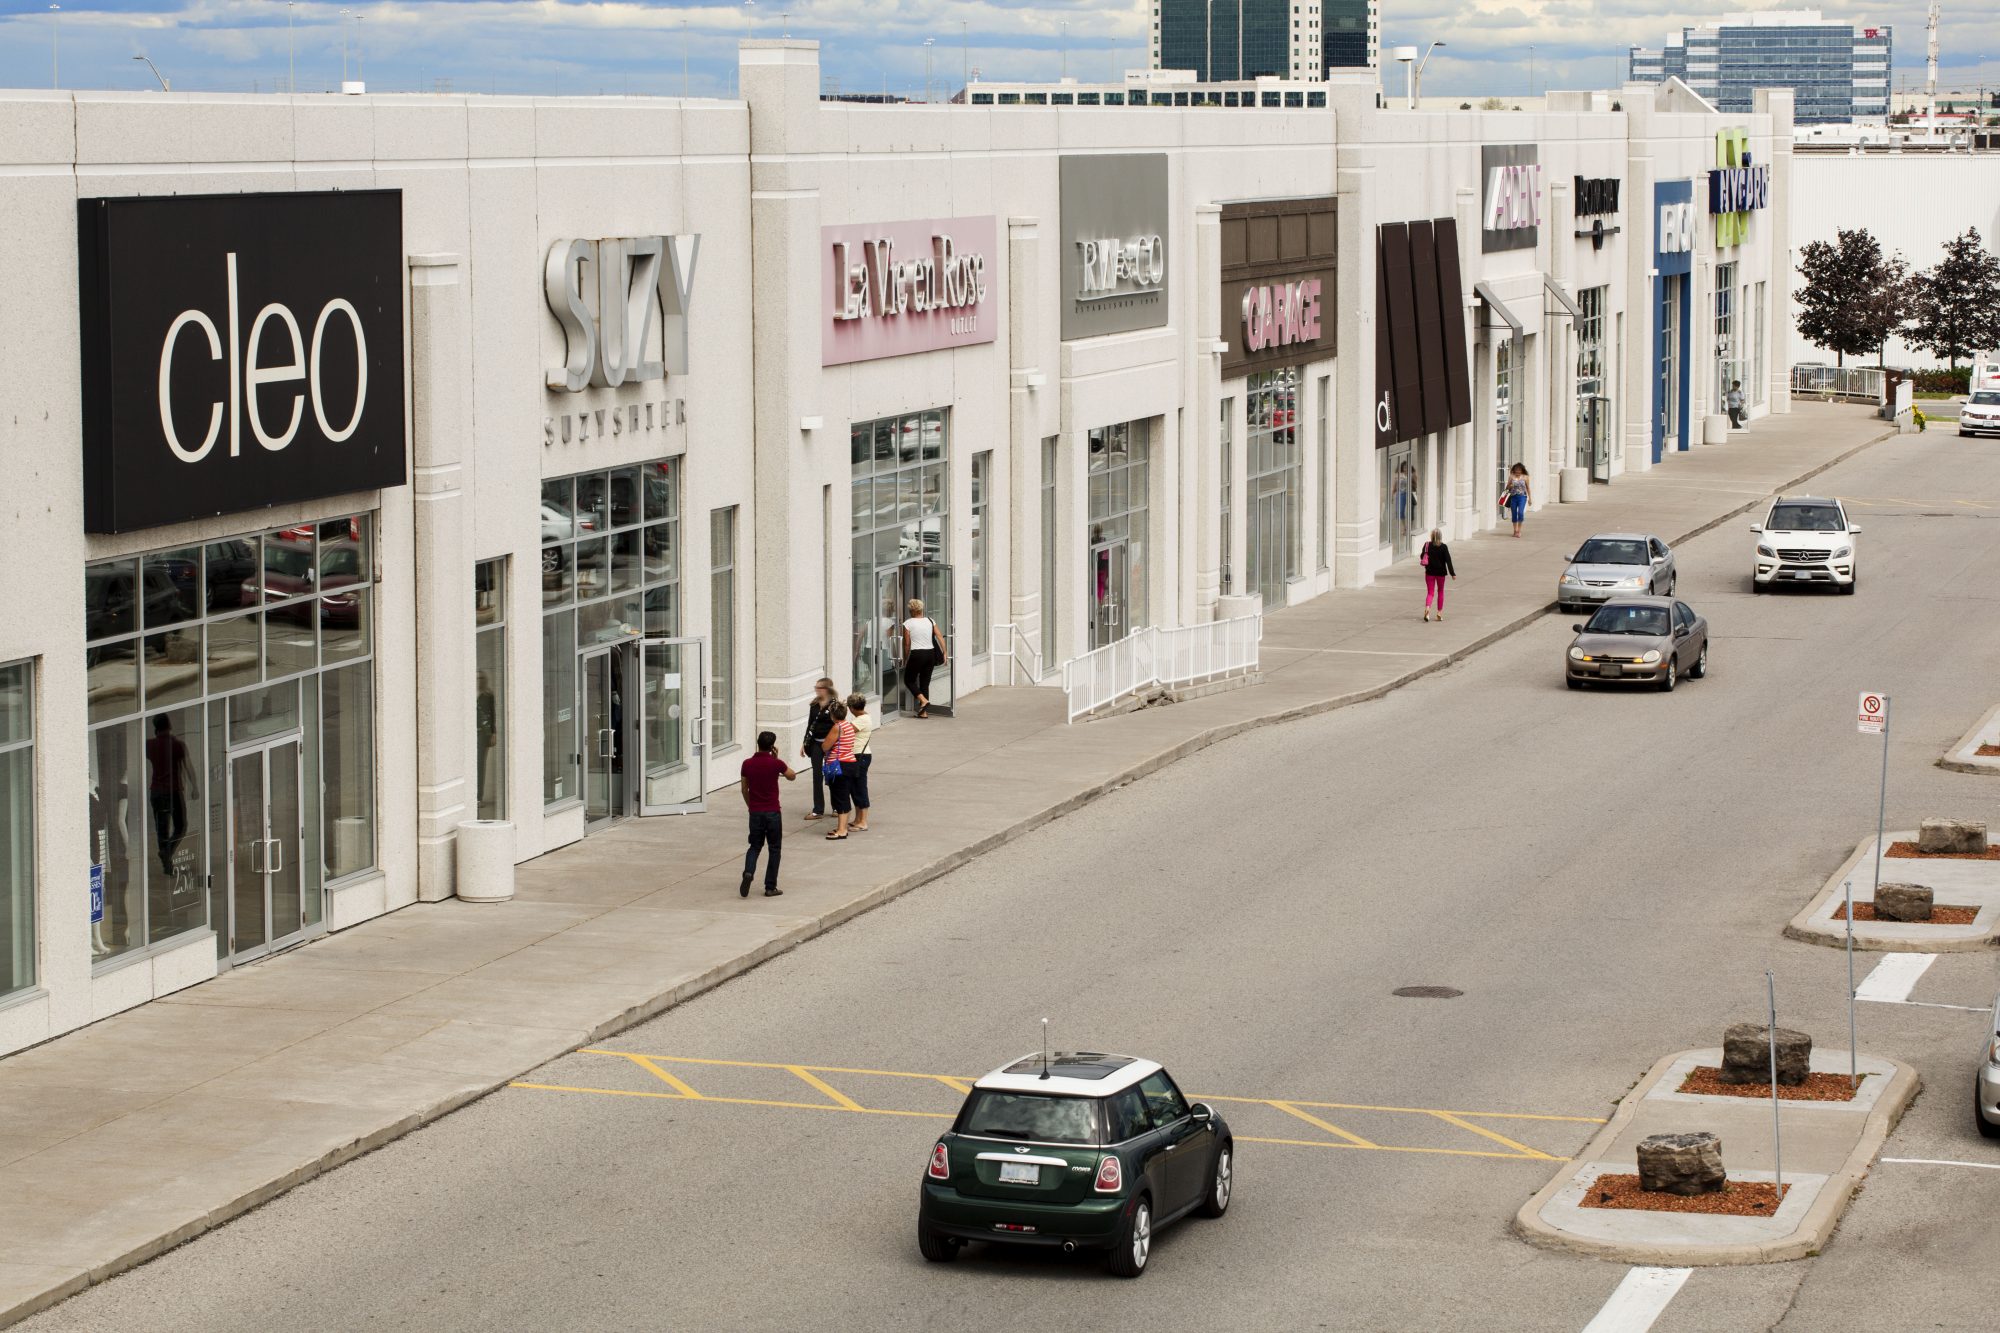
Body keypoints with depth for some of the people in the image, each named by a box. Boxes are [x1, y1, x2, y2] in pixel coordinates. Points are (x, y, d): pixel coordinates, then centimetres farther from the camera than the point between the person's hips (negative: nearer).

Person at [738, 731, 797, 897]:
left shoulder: (747, 764, -3)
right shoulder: (776, 763, -11)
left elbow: (744, 789, 6)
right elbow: (792, 777, 8)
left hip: (755, 813, 2)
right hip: (773, 812, -2)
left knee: (755, 846, 16)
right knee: (775, 849, 9)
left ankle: (748, 872, -12)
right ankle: (770, 887, 8)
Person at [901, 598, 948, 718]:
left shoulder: (907, 624, -5)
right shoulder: (930, 621, 6)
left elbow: (907, 643, -3)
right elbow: (940, 637, 1)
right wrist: (945, 653, 4)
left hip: (917, 654, -5)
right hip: (931, 653, 5)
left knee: (909, 680, 12)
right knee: (925, 682, 13)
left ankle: (923, 700, -9)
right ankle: (924, 712, 10)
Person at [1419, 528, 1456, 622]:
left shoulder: (1427, 545, -6)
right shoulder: (1443, 547, -10)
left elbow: (1422, 557, 4)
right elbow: (1448, 560, -11)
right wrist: (1452, 573, -8)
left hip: (1429, 572, 1)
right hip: (1441, 572, -1)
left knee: (1430, 592, 2)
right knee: (1440, 591, 17)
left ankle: (1427, 608, -26)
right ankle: (1439, 612, 18)